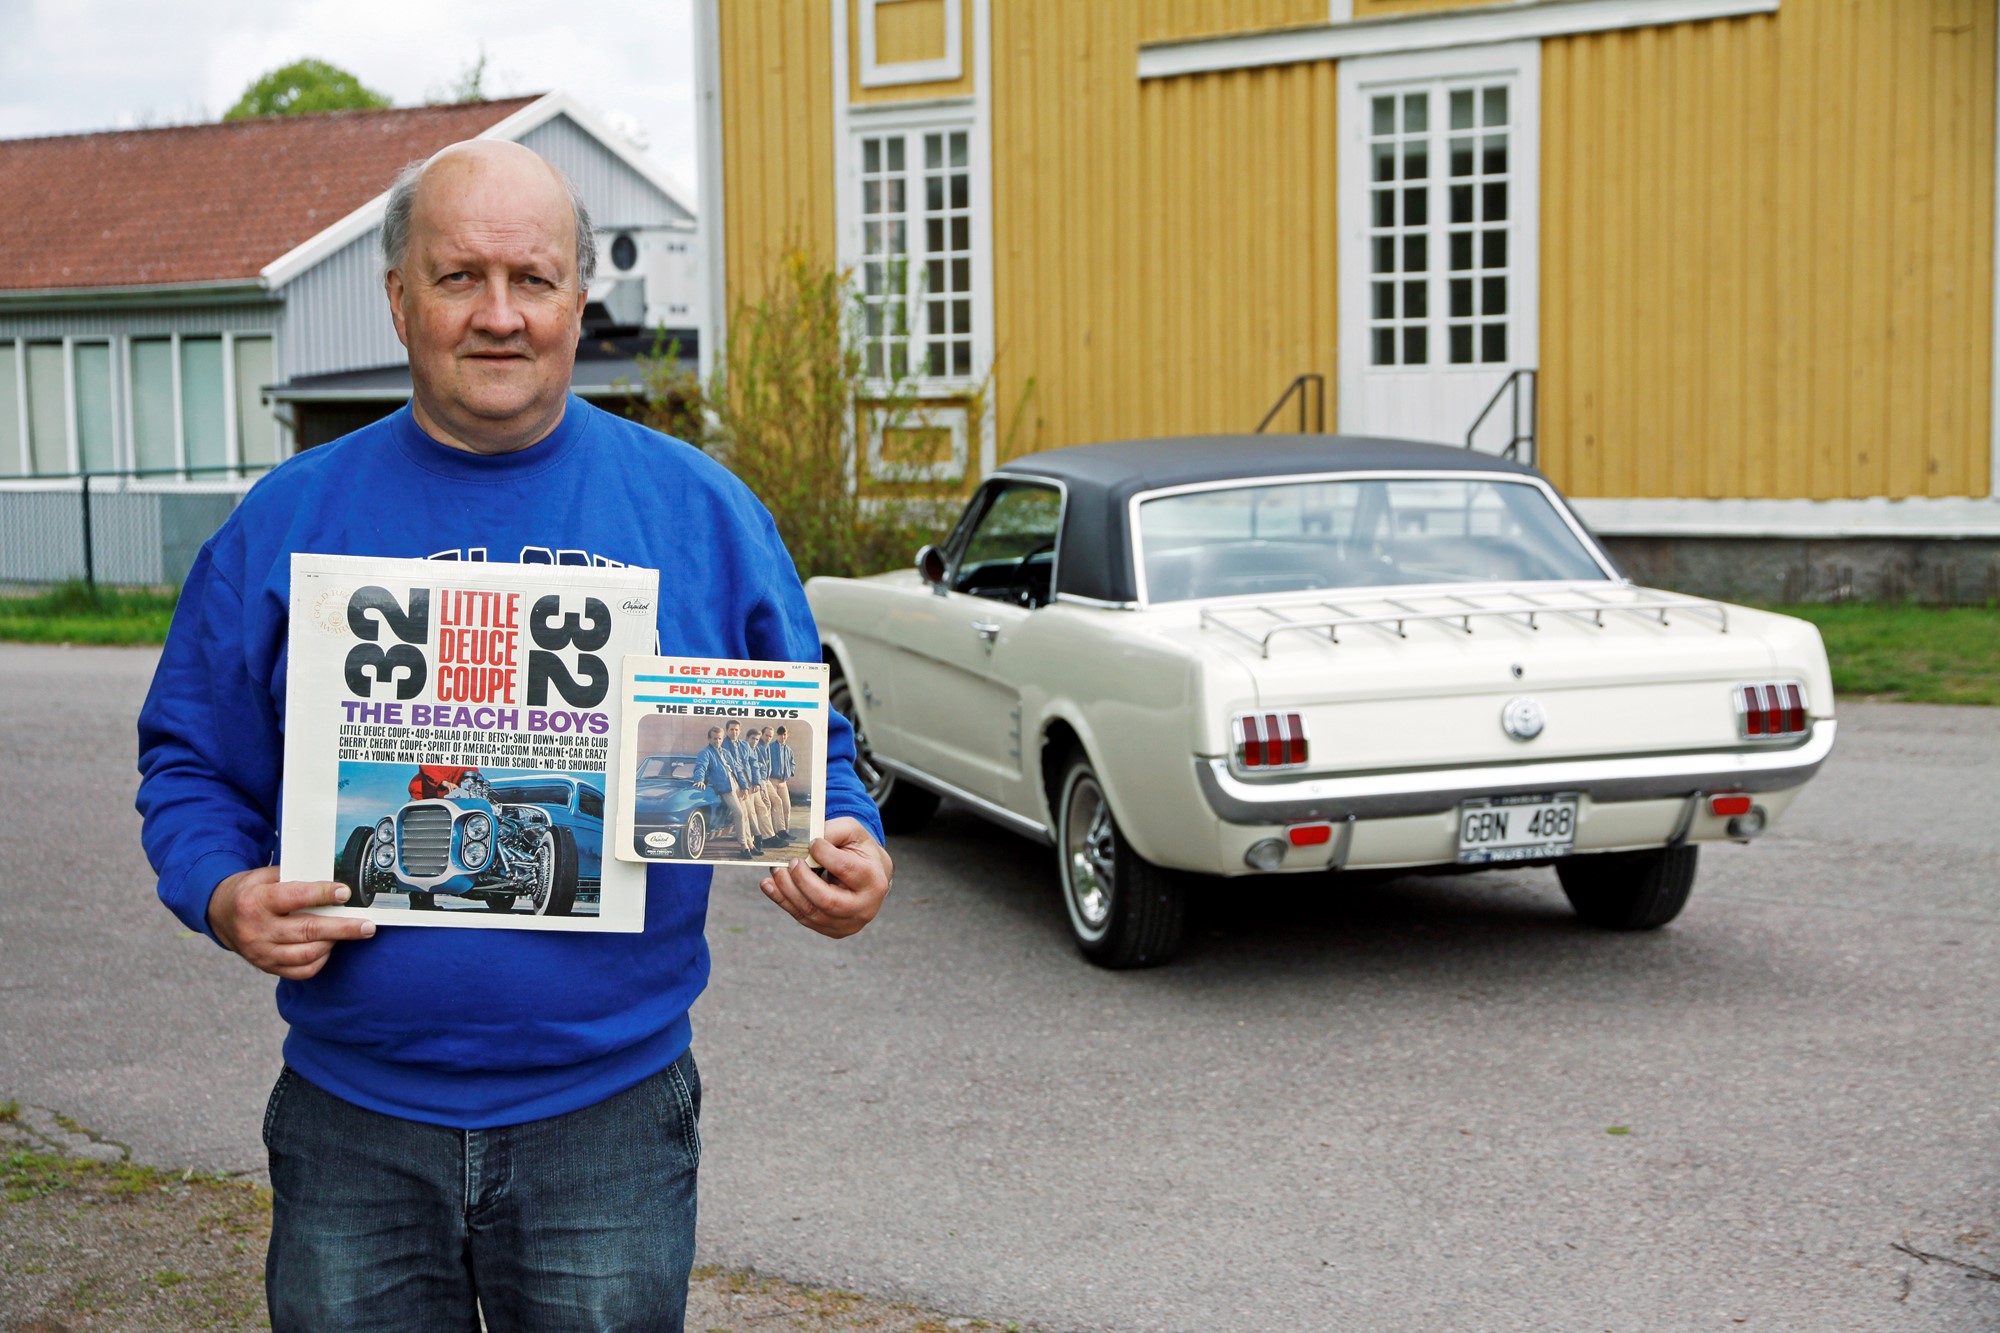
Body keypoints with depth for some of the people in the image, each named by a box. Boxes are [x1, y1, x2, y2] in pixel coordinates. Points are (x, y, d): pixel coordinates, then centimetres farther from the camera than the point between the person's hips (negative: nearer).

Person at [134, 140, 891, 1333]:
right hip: (354, 1124, 1)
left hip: (607, 1114, 0)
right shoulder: (287, 523, 2)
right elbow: (190, 761, 7)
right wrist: (227, 897, -12)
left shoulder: (700, 511, 1)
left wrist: (848, 858, -14)